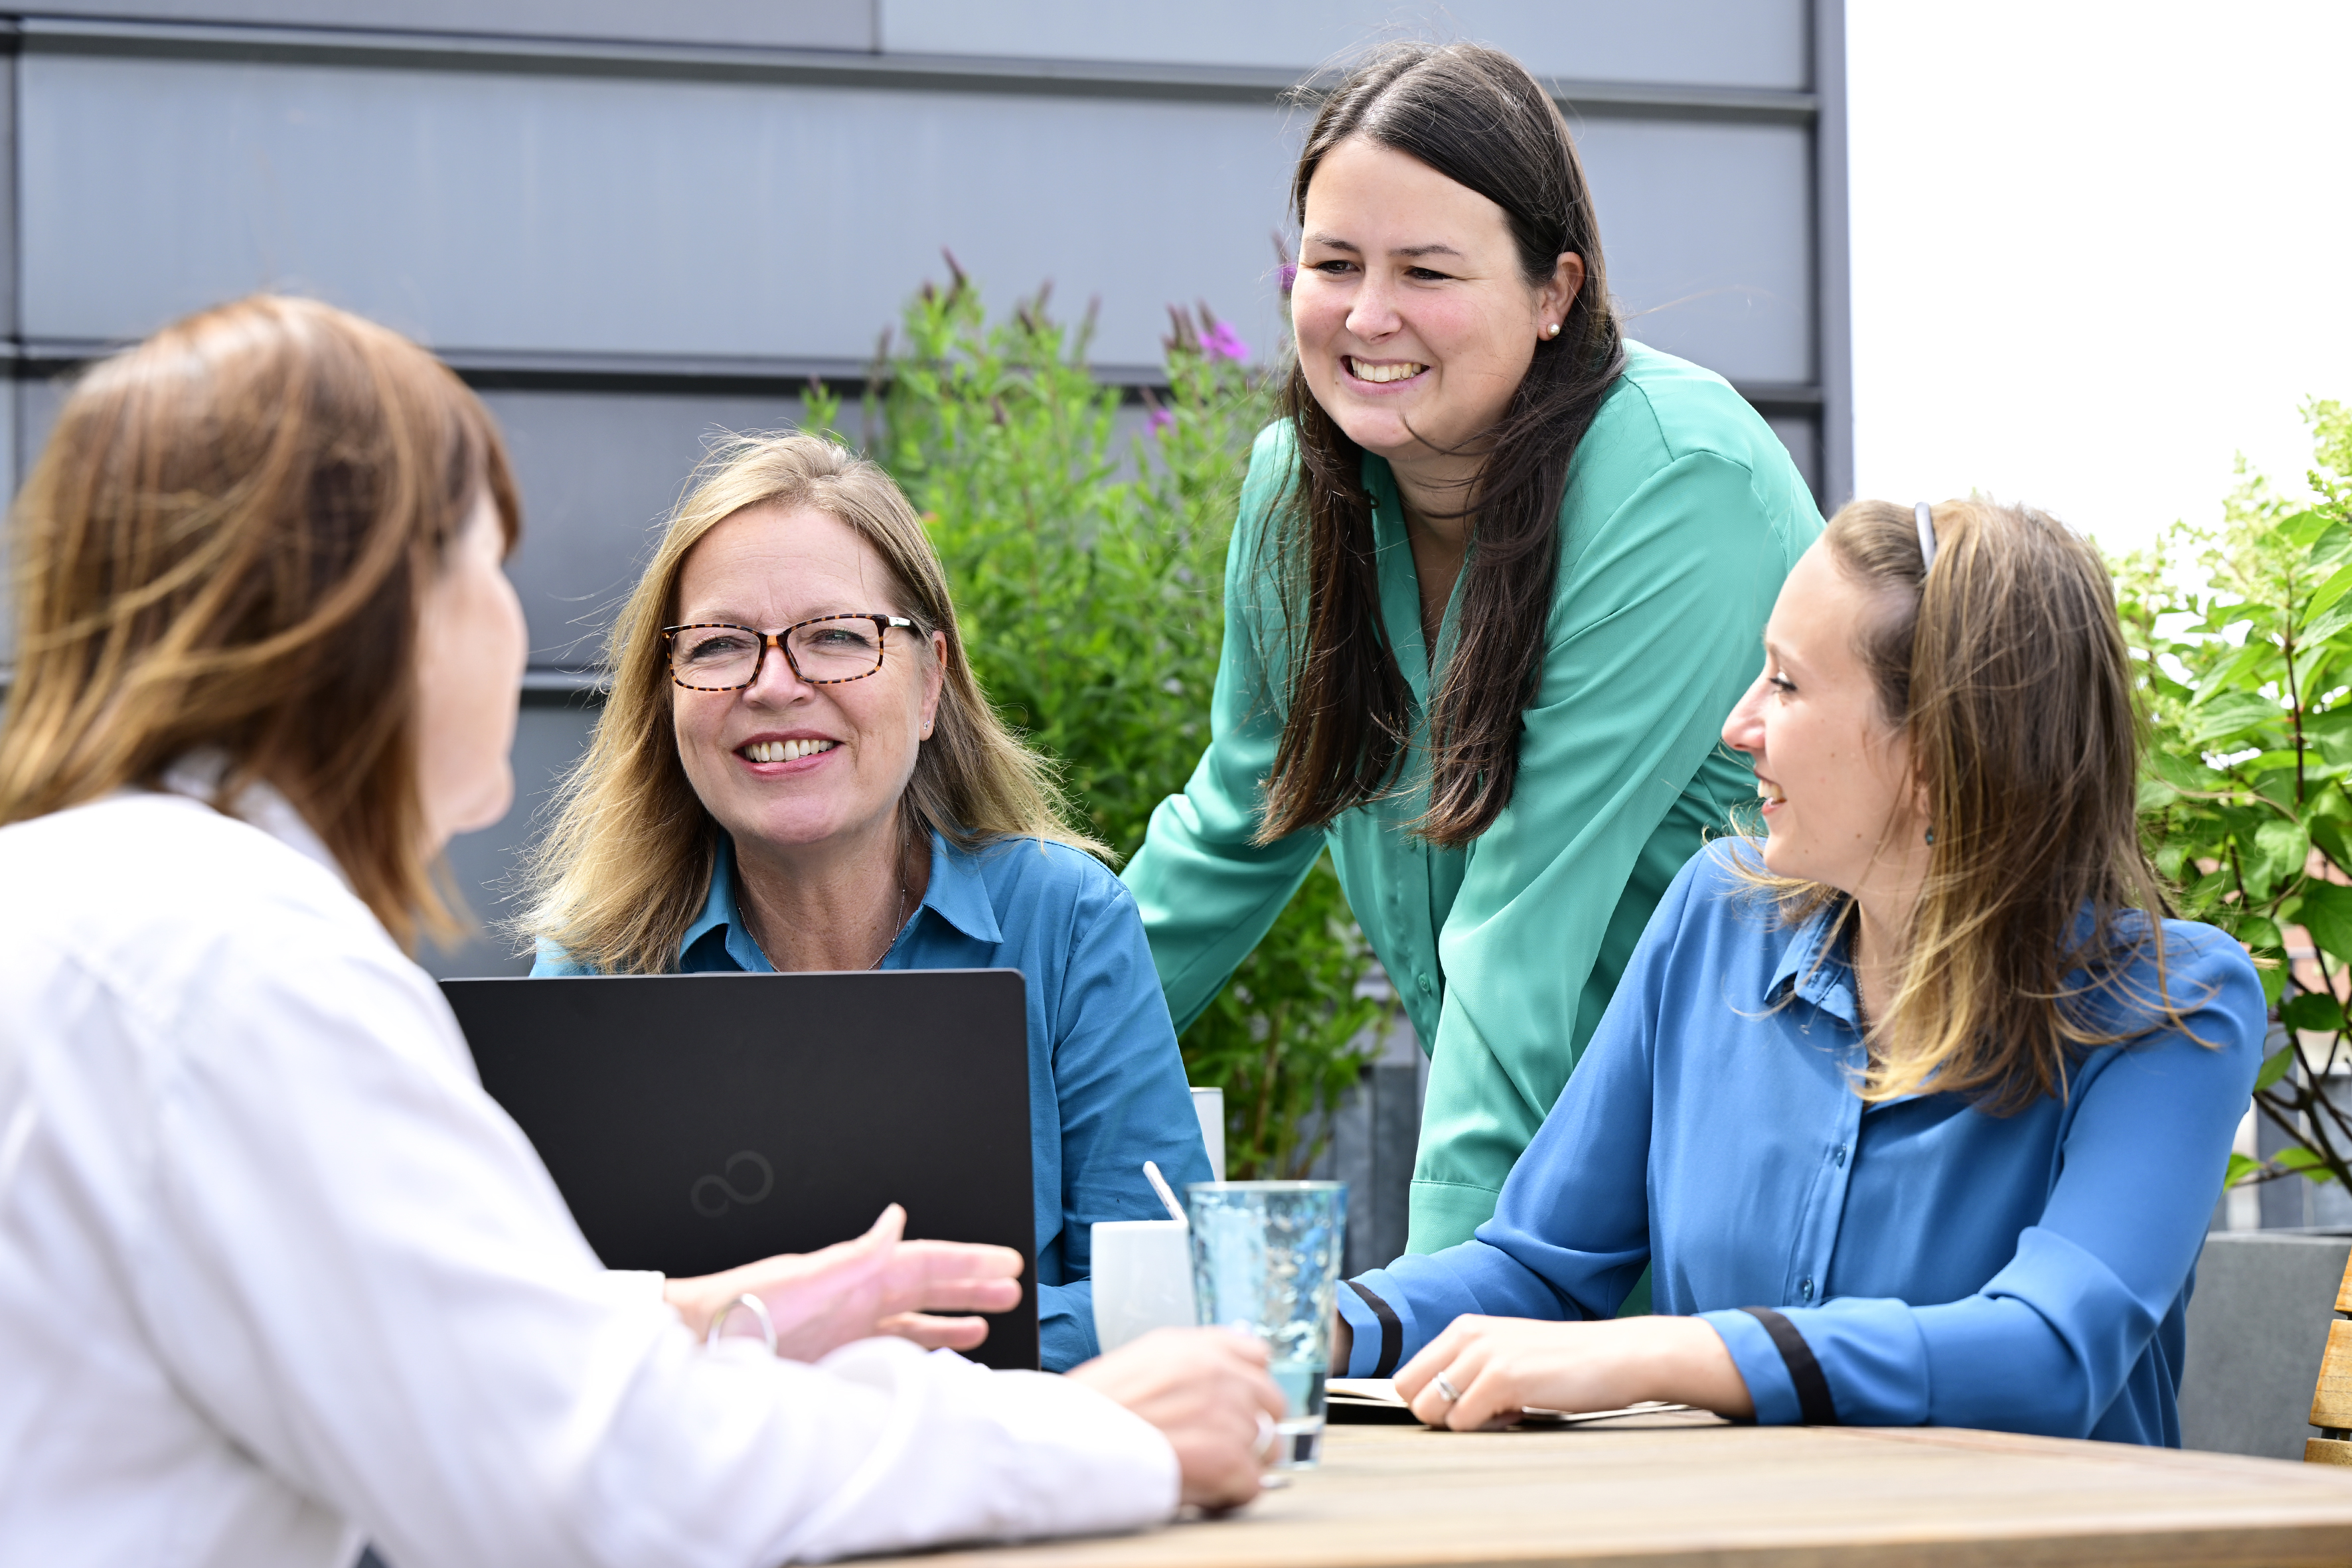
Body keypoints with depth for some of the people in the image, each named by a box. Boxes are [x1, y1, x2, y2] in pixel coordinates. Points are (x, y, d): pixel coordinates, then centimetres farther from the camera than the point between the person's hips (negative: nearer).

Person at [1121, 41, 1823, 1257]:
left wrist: (1439, 1288, -25)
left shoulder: (1675, 481, -21)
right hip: (1534, 1130, 5)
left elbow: (1531, 916, -24)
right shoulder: (1298, 479, -1)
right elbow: (1238, 828, 15)